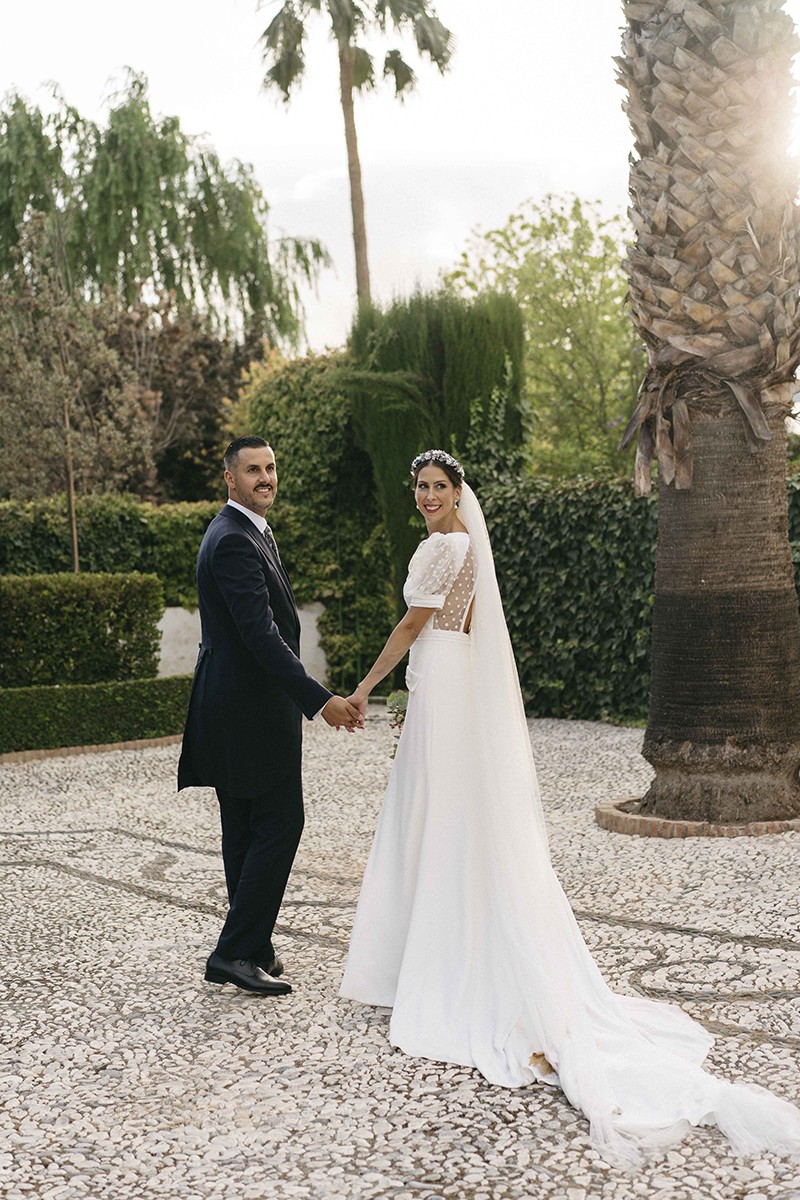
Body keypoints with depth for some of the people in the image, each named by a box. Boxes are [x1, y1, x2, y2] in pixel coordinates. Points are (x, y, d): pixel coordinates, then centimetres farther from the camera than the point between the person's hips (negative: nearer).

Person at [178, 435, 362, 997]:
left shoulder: (249, 532, 16)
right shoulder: (234, 542, -18)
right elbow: (261, 635, -26)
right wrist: (321, 701, -27)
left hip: (235, 706, 11)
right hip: (251, 707, -11)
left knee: (246, 831, 14)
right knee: (279, 825, -7)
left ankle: (254, 947, 23)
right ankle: (236, 952, -2)